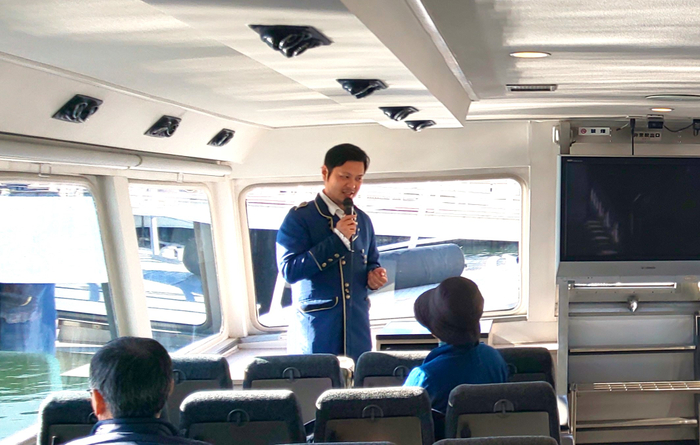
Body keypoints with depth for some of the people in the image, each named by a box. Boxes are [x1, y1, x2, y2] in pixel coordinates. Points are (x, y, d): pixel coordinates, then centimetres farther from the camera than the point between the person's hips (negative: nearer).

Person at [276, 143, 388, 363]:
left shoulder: (362, 220, 13)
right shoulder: (299, 217, -5)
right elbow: (290, 270, -15)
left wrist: (375, 274, 1)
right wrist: (337, 238, -18)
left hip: (357, 330, 5)